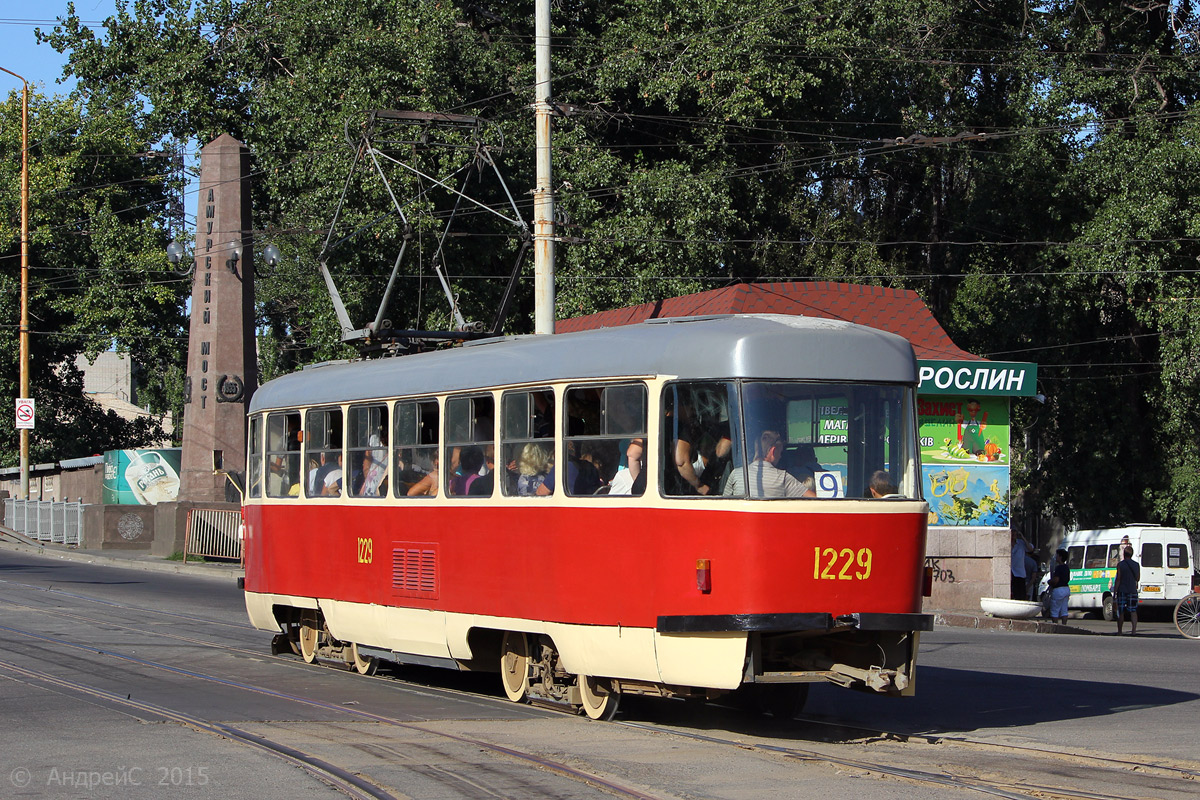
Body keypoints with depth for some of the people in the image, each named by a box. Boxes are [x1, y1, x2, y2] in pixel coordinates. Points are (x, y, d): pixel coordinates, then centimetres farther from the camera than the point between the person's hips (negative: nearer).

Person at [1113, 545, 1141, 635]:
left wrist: (1114, 592, -7)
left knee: (1120, 612, 5)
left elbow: (1118, 579, -10)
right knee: (1133, 611, 1)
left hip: (1122, 591, -3)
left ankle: (1119, 631, 10)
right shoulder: (1136, 565, 4)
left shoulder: (1120, 565, -8)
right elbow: (1138, 579, 13)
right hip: (1132, 591, 3)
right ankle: (1134, 630, -13)